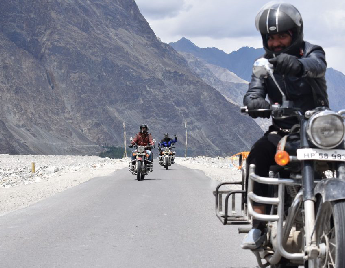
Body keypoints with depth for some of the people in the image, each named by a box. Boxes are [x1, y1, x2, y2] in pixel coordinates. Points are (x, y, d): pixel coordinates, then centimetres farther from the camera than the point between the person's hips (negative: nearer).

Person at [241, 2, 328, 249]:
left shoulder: (311, 52, 0)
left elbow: (316, 65, -26)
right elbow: (253, 92, -5)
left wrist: (296, 64, -51)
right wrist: (255, 102, -33)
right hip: (281, 129, 2)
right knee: (258, 155, -27)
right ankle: (259, 224, -25)